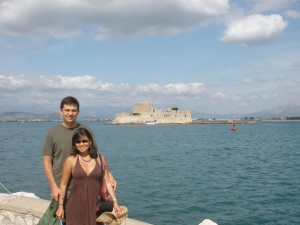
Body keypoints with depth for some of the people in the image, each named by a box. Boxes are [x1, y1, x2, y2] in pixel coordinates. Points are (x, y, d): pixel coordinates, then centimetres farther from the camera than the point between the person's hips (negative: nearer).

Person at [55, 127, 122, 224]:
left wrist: (115, 202, 2)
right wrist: (60, 206, 4)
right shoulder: (71, 160, 0)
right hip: (75, 207, -1)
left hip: (95, 207, 1)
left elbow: (107, 183, 7)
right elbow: (63, 184, 5)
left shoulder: (101, 160, 5)